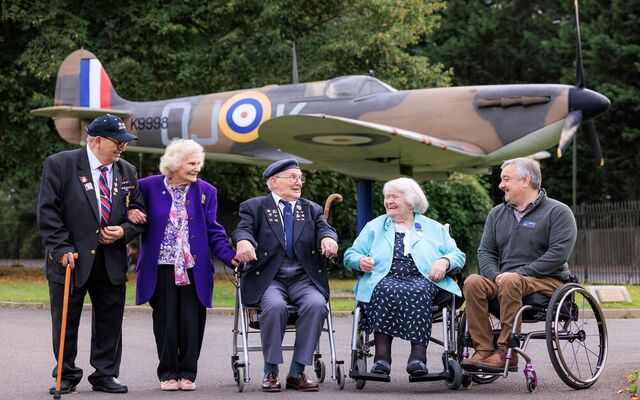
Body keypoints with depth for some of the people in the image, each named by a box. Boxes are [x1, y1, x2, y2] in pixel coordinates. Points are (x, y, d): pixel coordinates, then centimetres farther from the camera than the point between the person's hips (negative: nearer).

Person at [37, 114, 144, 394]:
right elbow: (48, 211, -9)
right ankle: (67, 377, 18)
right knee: (65, 323, 5)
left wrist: (124, 231, -6)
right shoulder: (59, 164, -6)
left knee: (110, 321, 7)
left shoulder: (127, 172, 9)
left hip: (112, 262, 4)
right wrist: (62, 248, -16)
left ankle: (105, 375, 18)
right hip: (71, 259, -4)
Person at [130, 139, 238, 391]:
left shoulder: (206, 191, 7)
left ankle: (188, 373, 12)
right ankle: (168, 373, 14)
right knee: (166, 321, 3)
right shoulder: (149, 186, 2)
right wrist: (131, 213, -8)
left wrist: (229, 256, -8)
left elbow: (213, 231, 5)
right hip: (161, 267, -1)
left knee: (191, 321, 1)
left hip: (193, 269, 1)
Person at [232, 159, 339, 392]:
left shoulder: (312, 210, 20)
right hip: (268, 278, -3)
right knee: (275, 305, -34)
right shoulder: (254, 207, 10)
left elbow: (325, 229, 2)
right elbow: (243, 229, -8)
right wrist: (244, 242, -33)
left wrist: (328, 238, -23)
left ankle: (297, 372, -20)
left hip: (304, 278, 3)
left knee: (316, 304, -29)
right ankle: (271, 371, -18)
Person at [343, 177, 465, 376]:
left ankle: (419, 354, -46)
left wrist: (444, 261, -7)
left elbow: (457, 255, 16)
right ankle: (382, 355, -42)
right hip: (385, 279, 1)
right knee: (386, 290, -36)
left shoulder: (434, 228, 22)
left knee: (417, 292, -37)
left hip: (422, 280, 0)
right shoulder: (374, 227, 25)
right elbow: (351, 254, 19)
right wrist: (360, 261, -5)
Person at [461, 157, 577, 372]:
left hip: (547, 282, -5)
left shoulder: (558, 212, 0)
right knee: (473, 282, -25)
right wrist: (496, 276, -10)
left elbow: (559, 253, -13)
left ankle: (506, 353, -34)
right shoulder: (497, 213, 18)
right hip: (503, 280, 5)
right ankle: (484, 350, -29)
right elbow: (485, 251, 12)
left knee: (511, 282, -37)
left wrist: (518, 273, -19)